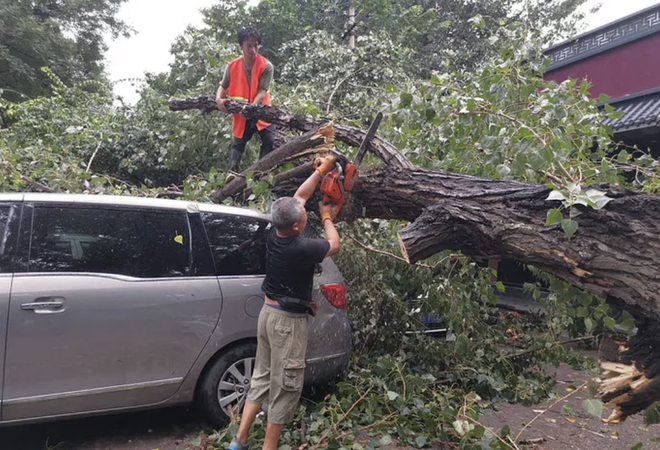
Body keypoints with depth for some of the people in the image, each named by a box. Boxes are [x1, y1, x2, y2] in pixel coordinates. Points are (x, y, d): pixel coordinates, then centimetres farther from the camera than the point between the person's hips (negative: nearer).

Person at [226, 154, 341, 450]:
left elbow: (298, 197, 10)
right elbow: (334, 246, -3)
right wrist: (327, 217, 13)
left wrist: (321, 171, 17)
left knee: (262, 379, 18)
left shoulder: (274, 236, -4)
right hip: (288, 321, -8)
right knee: (285, 387, 5)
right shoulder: (301, 248, -25)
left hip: (268, 312, 8)